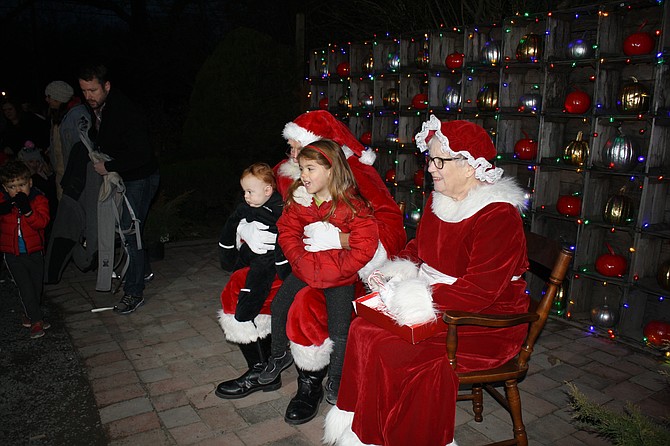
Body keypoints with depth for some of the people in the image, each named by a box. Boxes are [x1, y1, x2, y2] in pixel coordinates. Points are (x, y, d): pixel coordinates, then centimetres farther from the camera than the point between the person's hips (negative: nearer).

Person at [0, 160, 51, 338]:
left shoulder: (38, 199, -9)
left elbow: (42, 222, -22)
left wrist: (27, 210, -36)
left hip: (34, 252, 1)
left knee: (36, 286, 12)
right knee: (25, 287, -6)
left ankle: (29, 314, 33)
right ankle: (36, 320, -1)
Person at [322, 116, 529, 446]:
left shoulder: (499, 216, -19)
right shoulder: (438, 201, 6)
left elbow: (478, 291, -25)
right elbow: (417, 249, 20)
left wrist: (413, 297, -26)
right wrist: (394, 275, 0)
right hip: (437, 305, 8)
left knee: (404, 355, -26)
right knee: (364, 331, -13)